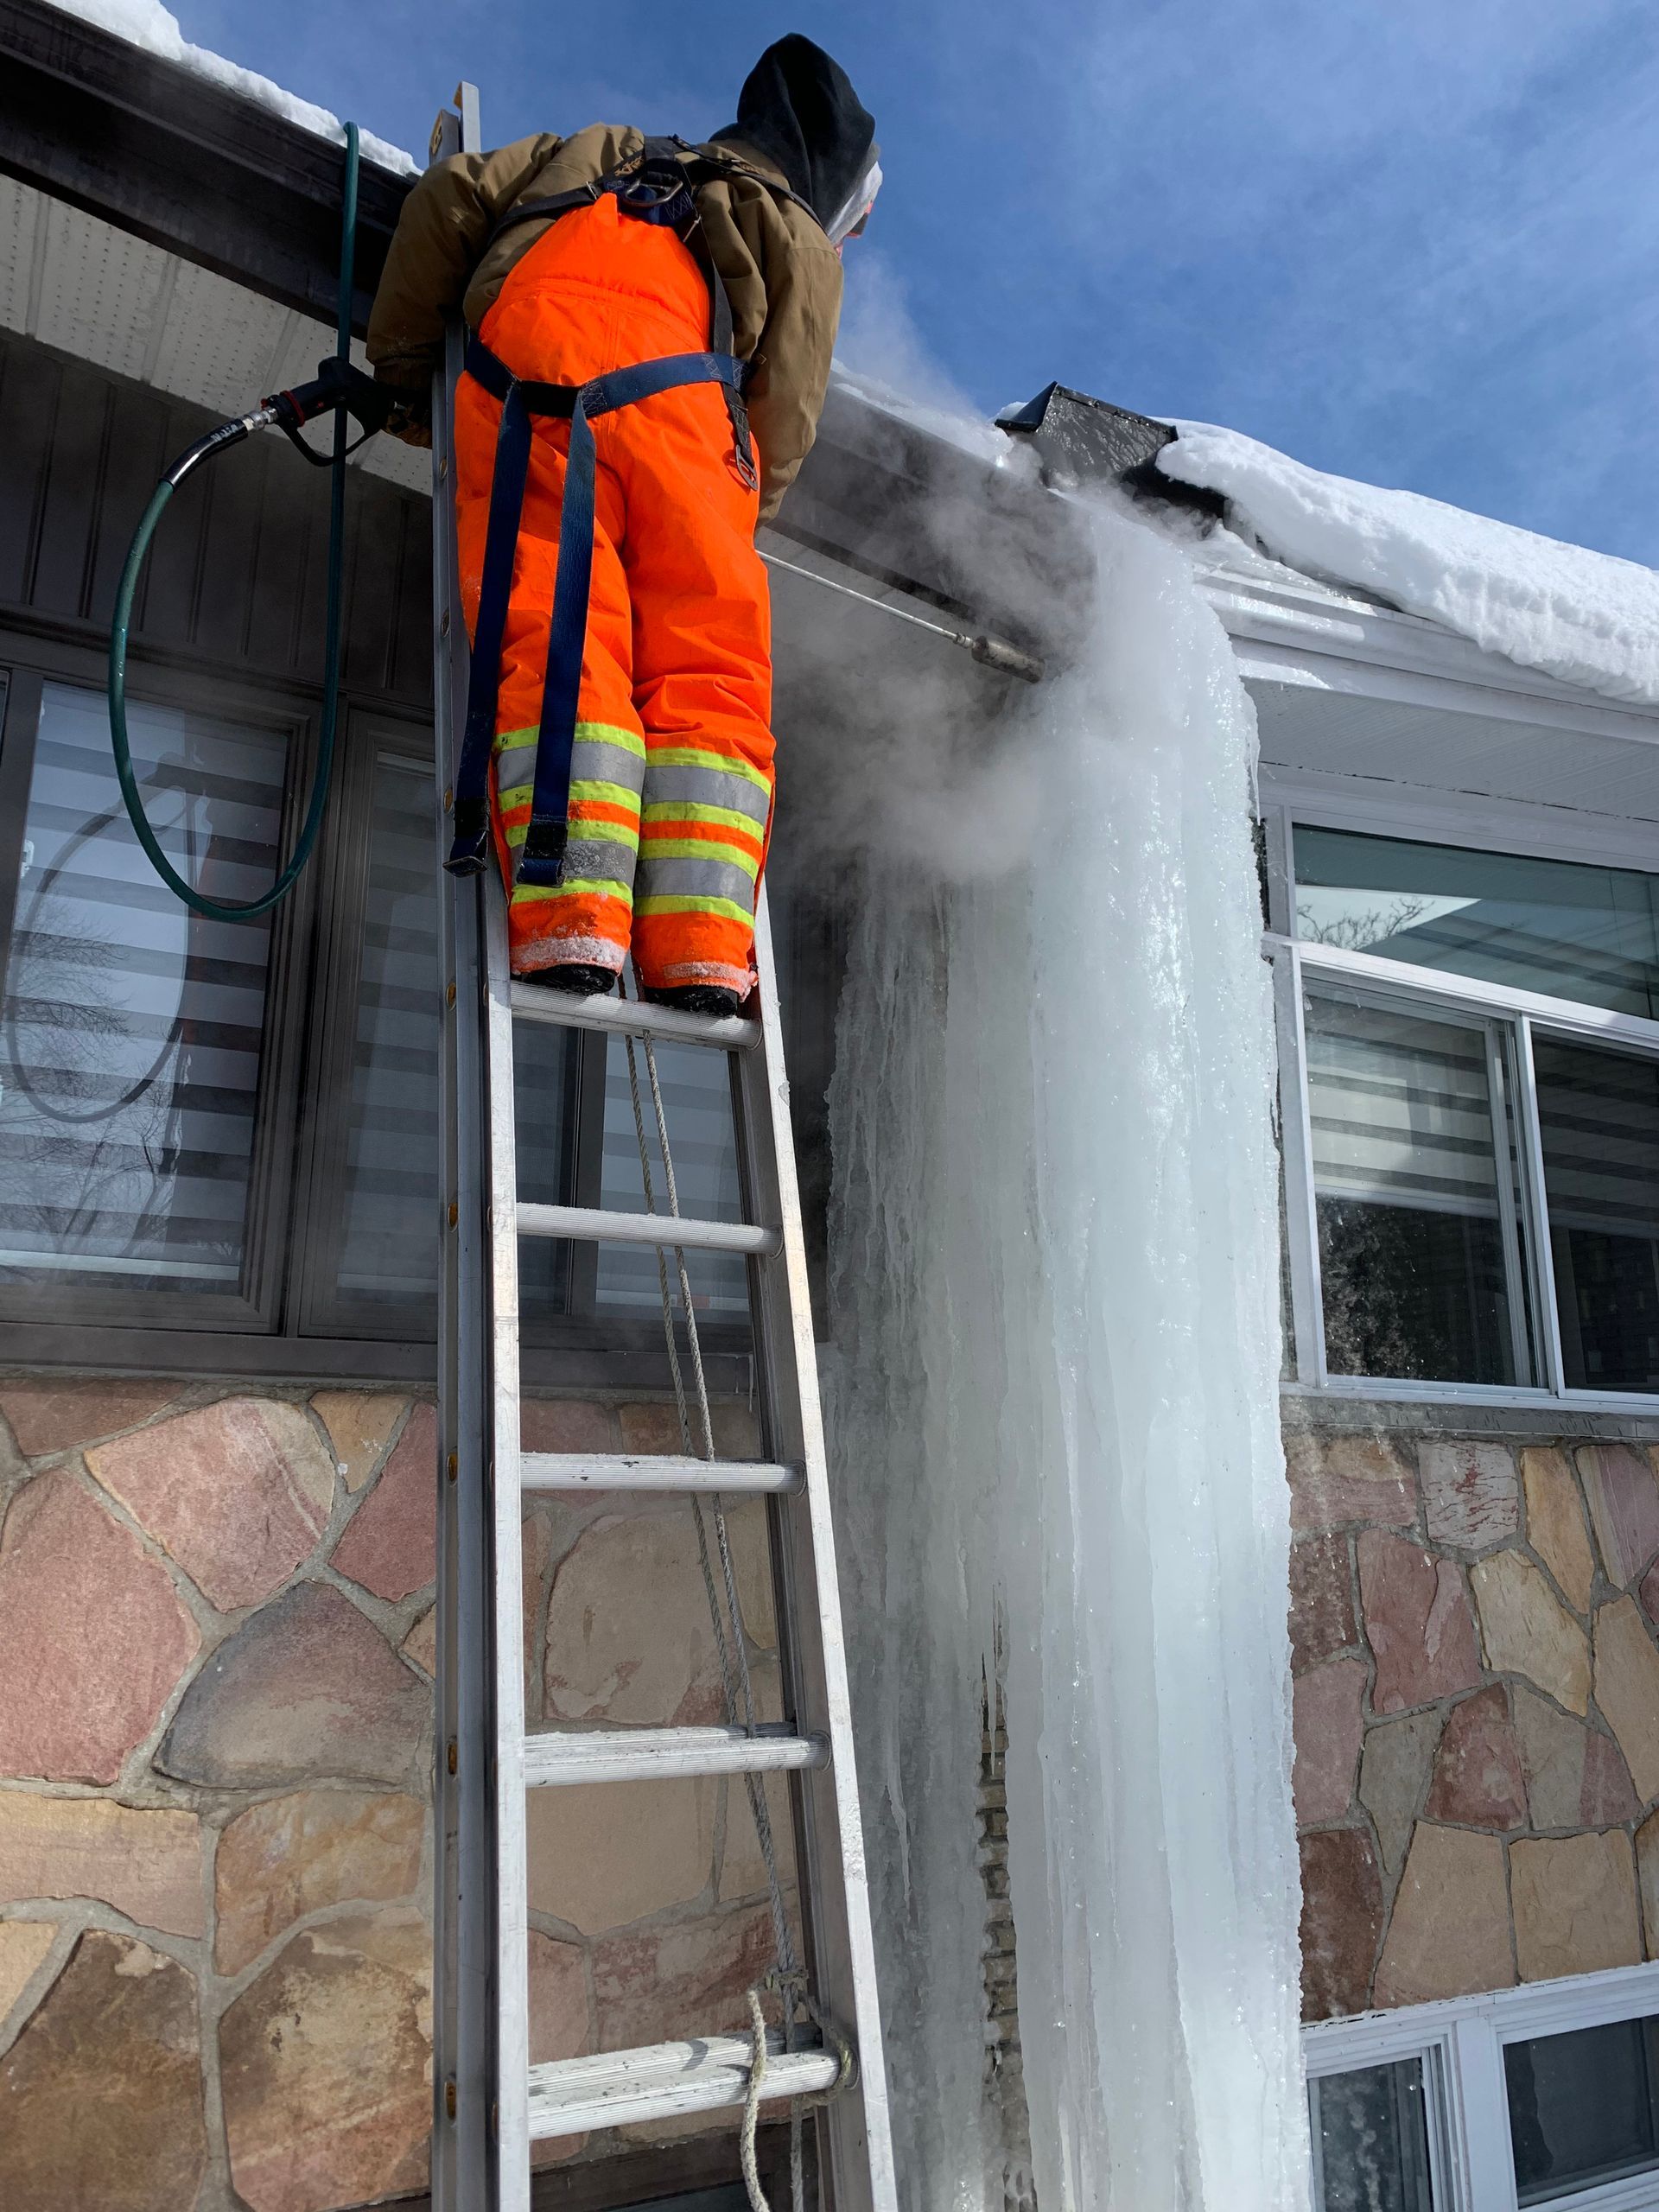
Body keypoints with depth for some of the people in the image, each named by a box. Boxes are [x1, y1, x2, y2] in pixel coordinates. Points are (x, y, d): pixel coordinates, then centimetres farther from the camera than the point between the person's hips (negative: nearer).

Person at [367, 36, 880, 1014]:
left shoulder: (602, 149, 41)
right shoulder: (802, 241, 30)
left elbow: (452, 195, 29)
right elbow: (787, 414, 15)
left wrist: (402, 362, 34)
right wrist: (740, 516, 27)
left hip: (524, 375, 2)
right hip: (676, 386, -2)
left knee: (551, 640, -12)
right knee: (708, 667, -4)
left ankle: (570, 925, -30)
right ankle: (702, 949, -20)